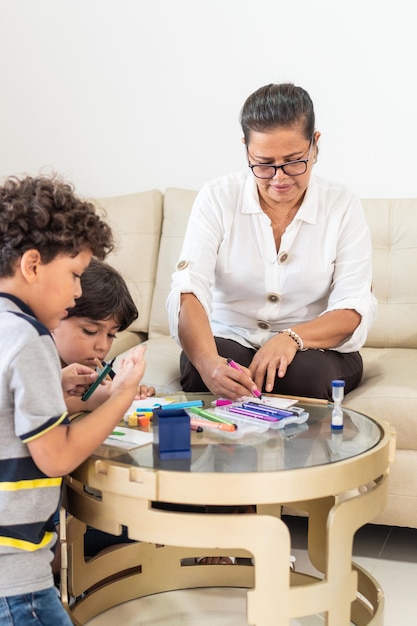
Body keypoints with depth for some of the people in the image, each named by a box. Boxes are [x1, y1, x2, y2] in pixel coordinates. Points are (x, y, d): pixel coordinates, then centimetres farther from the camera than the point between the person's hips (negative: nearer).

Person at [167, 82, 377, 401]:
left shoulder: (343, 206, -4)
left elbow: (355, 312, -9)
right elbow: (188, 292, -19)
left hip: (315, 348, 1)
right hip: (228, 341, 0)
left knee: (306, 372, -34)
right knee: (200, 372, -33)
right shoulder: (217, 198, -6)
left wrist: (292, 338, -30)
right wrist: (208, 361, -41)